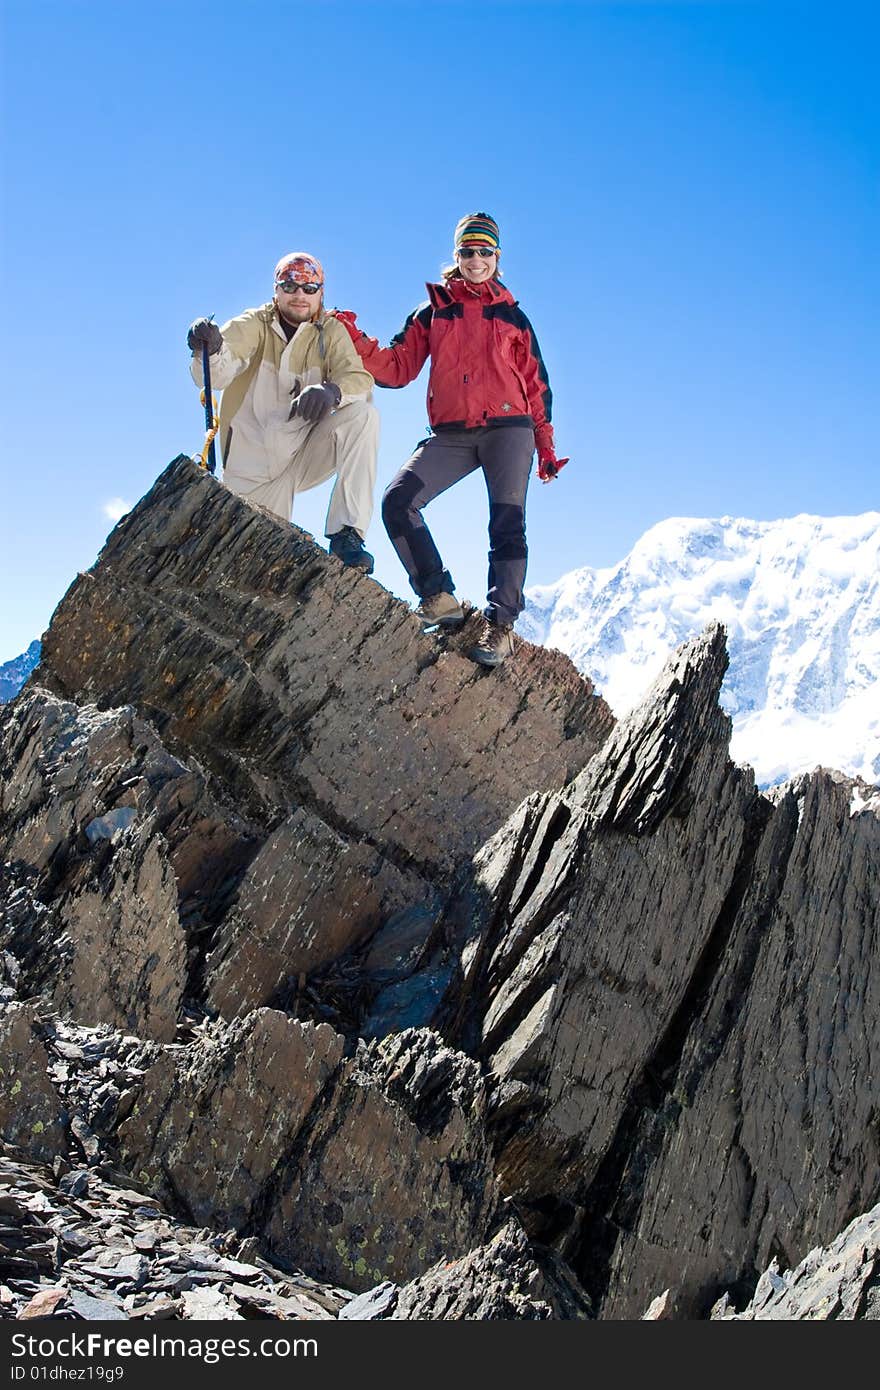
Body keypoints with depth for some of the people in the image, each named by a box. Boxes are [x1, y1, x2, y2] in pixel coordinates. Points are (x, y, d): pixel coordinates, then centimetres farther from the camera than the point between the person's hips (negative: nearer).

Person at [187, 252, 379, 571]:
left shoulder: (331, 332, 2)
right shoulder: (254, 325, -3)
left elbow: (360, 379, -15)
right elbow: (216, 375, -20)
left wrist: (332, 392, -38)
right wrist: (211, 350, -44)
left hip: (308, 453, 1)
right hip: (254, 467, -1)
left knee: (363, 414, -24)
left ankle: (347, 533, -26)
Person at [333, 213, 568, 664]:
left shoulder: (512, 316, 15)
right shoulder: (432, 312, 15)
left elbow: (536, 385, 15)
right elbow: (397, 369, 8)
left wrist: (546, 447, 10)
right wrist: (356, 341, -8)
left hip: (508, 428, -1)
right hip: (451, 435, 1)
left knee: (507, 523, -12)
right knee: (398, 500, -18)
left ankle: (501, 623, -13)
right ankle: (439, 598, -17)